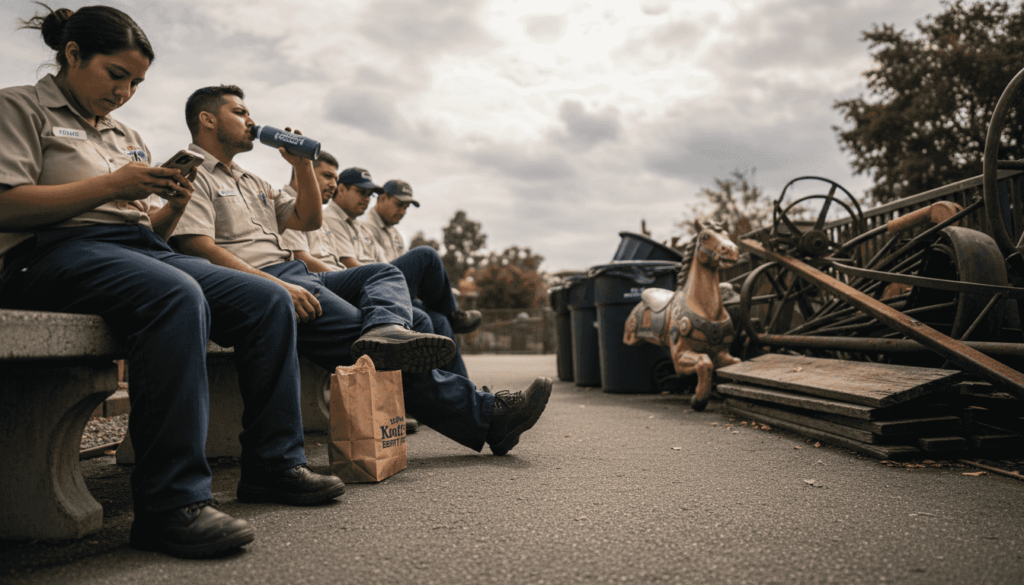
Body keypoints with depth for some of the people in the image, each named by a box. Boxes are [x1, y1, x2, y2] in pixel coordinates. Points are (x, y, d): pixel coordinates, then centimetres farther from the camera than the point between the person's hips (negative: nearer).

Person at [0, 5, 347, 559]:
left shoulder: (126, 135, 30)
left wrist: (174, 209, 2)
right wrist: (109, 186, -11)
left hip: (144, 249, 8)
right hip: (59, 249, -7)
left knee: (270, 301, -12)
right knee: (177, 296, -39)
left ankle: (273, 466, -6)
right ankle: (170, 504, -39)